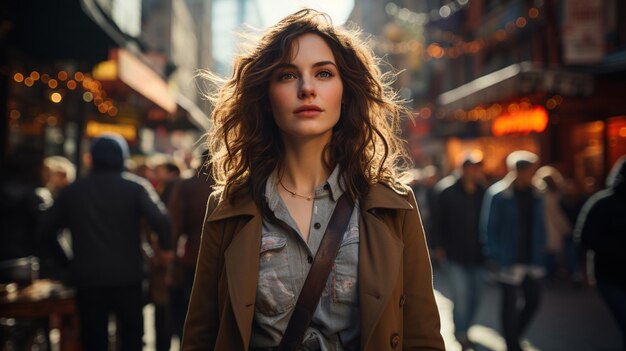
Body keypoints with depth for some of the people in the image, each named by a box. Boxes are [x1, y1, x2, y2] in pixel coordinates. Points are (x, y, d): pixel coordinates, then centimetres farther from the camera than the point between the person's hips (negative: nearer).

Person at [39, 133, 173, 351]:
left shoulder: (72, 191, 4)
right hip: (127, 278, -1)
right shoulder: (136, 187, -4)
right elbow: (161, 220, -18)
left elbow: (45, 229, 5)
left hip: (87, 279, 2)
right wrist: (165, 247, -2)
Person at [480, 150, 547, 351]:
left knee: (533, 300, 9)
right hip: (509, 261, -5)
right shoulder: (498, 194, -10)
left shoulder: (535, 195, 5)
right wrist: (494, 257, -12)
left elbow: (540, 227, 10)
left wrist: (540, 256, 5)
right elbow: (489, 227, -9)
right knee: (511, 304, 3)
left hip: (531, 260, 5)